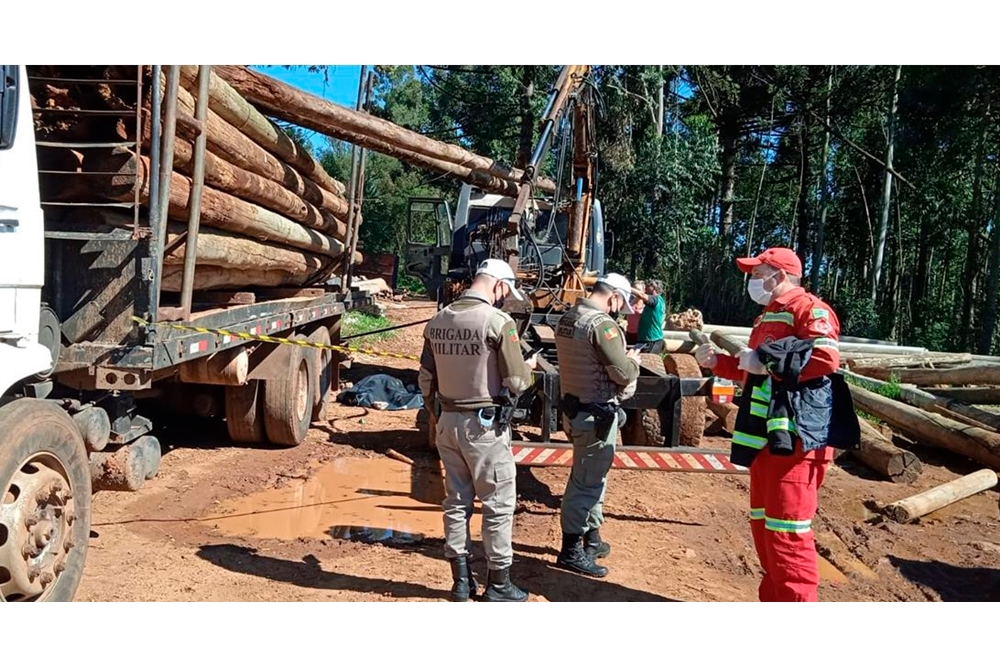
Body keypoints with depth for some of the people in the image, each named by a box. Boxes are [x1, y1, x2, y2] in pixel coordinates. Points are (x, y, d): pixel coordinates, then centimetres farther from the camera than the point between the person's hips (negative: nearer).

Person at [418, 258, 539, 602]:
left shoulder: (437, 321, 4)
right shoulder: (498, 321, -16)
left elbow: (426, 378, 9)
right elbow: (516, 382, -13)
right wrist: (530, 364, 7)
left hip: (448, 421, 6)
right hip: (485, 425, -6)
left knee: (456, 501, 15)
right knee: (498, 503, 7)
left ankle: (461, 580, 24)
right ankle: (498, 584, 16)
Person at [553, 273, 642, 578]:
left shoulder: (567, 318, 7)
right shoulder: (602, 323, -21)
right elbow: (624, 373, -21)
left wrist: (621, 356, 12)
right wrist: (633, 359, 0)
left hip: (575, 407, 9)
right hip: (596, 414, -9)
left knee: (592, 476, 22)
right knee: (586, 481, 1)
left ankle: (591, 538, 36)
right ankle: (571, 551, 11)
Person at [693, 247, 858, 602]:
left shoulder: (808, 308, -9)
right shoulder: (767, 318, 23)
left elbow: (826, 357, -25)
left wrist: (766, 360, -20)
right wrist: (717, 362, 19)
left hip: (794, 436, -11)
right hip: (766, 436, 11)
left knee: (786, 529, -10)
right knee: (763, 523, 16)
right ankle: (774, 599, 29)